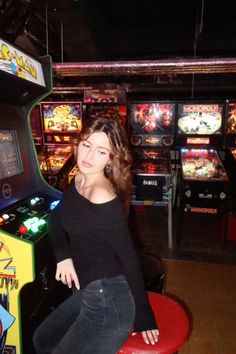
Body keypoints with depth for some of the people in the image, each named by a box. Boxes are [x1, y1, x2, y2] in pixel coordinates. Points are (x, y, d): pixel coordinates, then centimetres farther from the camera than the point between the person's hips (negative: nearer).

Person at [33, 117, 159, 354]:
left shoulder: (104, 200, -28)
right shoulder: (79, 181, -1)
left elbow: (129, 259, -21)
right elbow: (56, 219, 11)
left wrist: (143, 318, -12)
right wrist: (63, 255, -7)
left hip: (108, 302, -8)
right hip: (87, 293, 9)